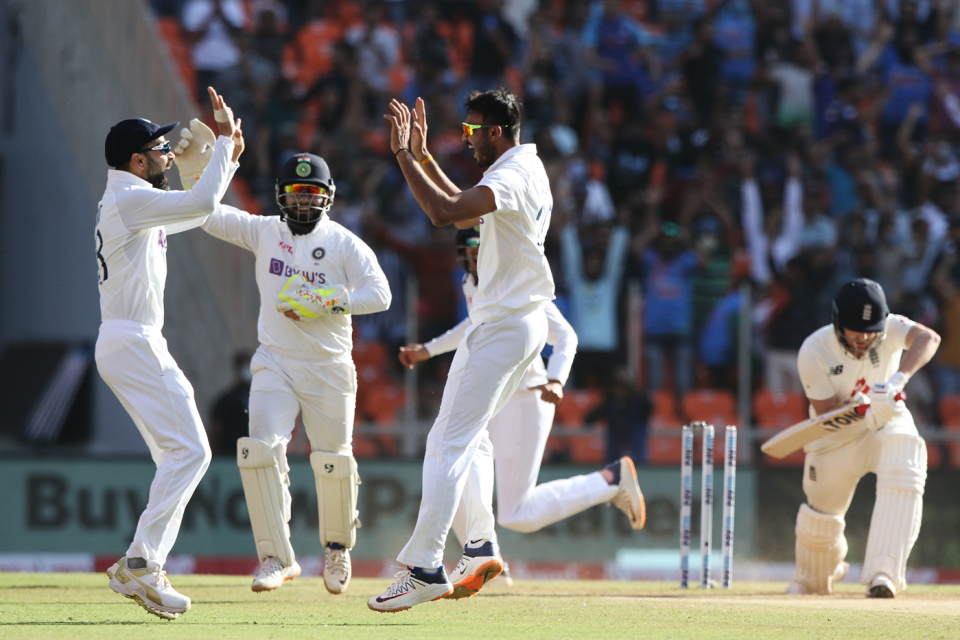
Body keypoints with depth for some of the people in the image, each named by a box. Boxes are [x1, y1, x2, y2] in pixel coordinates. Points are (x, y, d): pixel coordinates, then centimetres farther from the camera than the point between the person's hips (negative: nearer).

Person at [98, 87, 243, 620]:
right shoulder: (129, 199, -12)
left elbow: (195, 214, 33)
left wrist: (229, 158, 26)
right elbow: (201, 202, -24)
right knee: (189, 449, -15)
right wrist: (225, 140, -14)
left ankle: (139, 571, 7)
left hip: (134, 344, 11)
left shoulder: (133, 203, 20)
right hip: (133, 342, -11)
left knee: (180, 455, 11)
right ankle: (141, 562, -20)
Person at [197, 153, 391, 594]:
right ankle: (277, 558, -12)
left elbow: (380, 293, -11)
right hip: (275, 364, 1)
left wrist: (324, 304, -20)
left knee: (334, 464, 4)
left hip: (329, 370, -1)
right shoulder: (264, 231, 4)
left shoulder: (344, 244, -2)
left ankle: (338, 546, 31)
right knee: (260, 451, -17)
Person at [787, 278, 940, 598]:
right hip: (835, 436, 0)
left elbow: (928, 338, -44)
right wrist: (865, 412, -42)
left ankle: (883, 574, -35)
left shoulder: (888, 328, -23)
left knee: (904, 474, -31)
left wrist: (898, 378, -61)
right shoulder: (814, 352, -24)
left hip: (887, 426, 0)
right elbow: (826, 411, -22)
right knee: (821, 516, 9)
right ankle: (812, 581, 43)